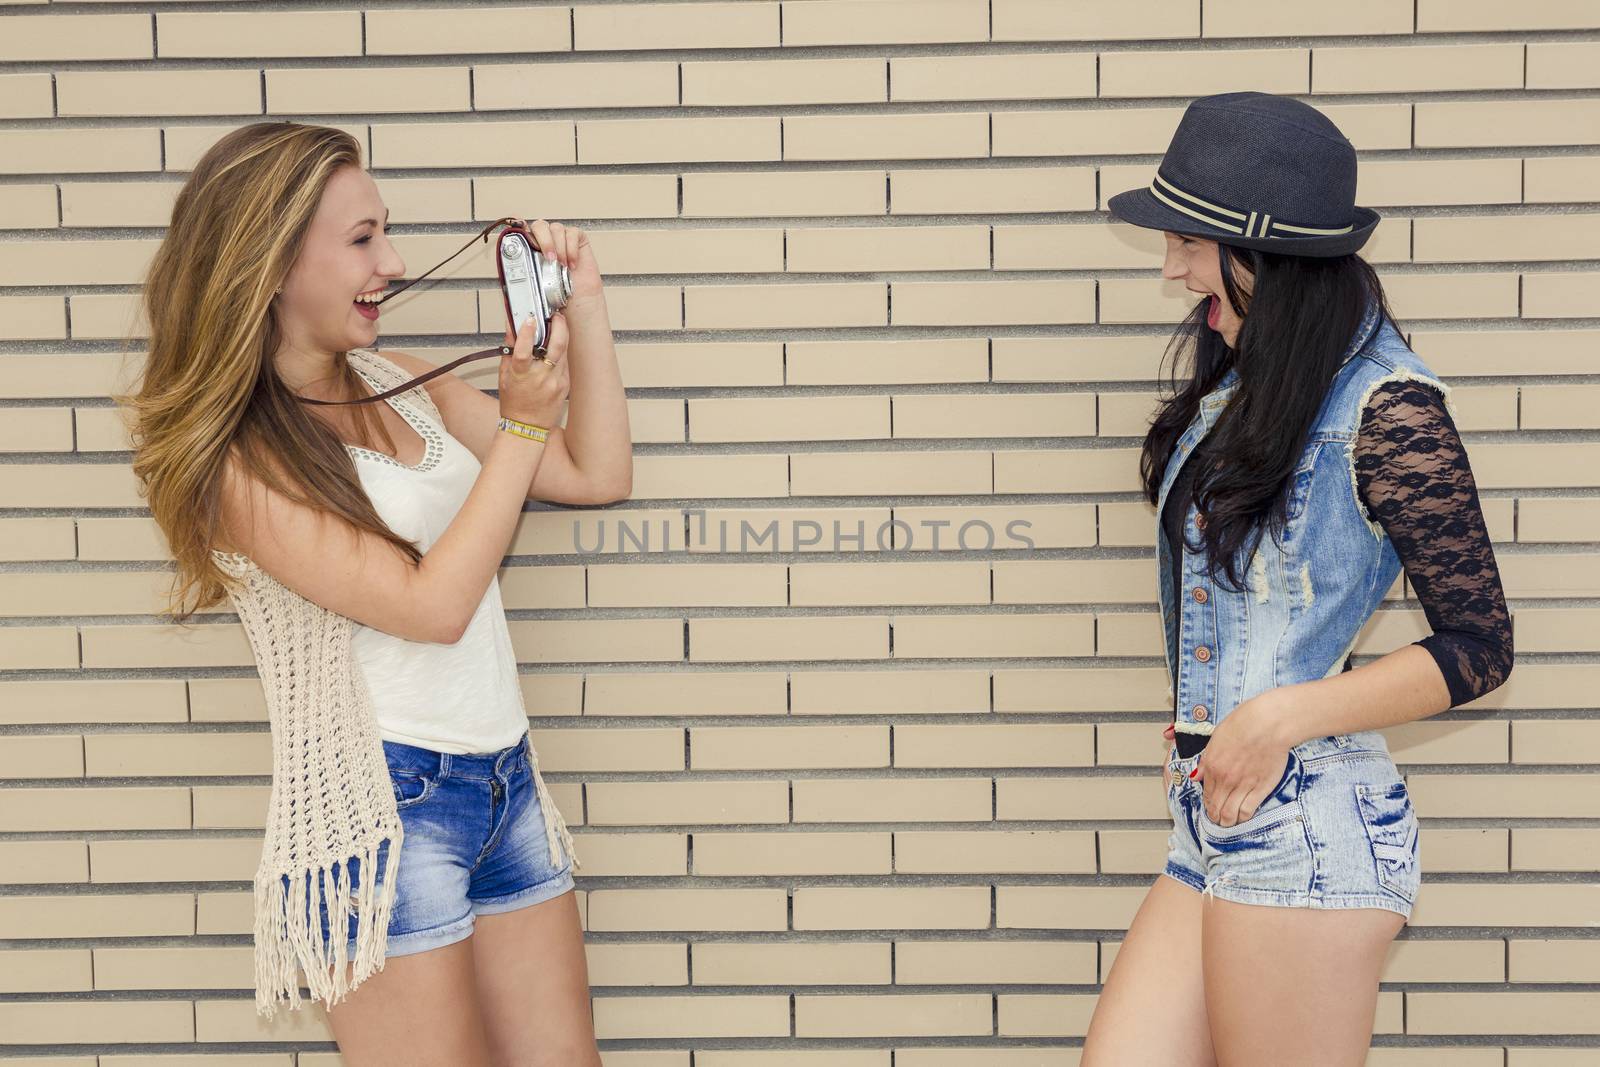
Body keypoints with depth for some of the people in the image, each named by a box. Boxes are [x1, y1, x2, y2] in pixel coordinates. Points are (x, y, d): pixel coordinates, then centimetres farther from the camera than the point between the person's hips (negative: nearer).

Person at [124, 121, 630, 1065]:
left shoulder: (403, 384, 8)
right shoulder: (238, 456, -12)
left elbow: (597, 477, 8)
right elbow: (431, 604, -18)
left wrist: (585, 306, 2)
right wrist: (522, 424, -17)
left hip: (509, 778, 7)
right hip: (381, 803, -6)